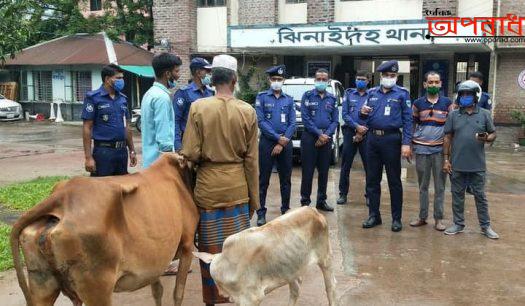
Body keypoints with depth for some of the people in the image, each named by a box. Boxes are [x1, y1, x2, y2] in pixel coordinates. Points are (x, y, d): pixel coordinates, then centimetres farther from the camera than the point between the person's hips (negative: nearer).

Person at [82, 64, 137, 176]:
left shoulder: (122, 98, 11)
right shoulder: (93, 98, -6)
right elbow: (87, 128, -8)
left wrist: (132, 151, 14)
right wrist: (88, 157, -13)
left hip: (122, 151, 6)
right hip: (103, 151, -6)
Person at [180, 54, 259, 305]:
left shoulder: (198, 107, -9)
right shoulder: (248, 111, -5)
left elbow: (190, 154, -11)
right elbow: (252, 160, -2)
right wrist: (254, 198, 7)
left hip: (207, 186, -1)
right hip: (237, 187, 1)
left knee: (210, 247, 11)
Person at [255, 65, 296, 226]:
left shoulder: (289, 100, 9)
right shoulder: (262, 97, 0)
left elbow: (292, 124, 3)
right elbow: (261, 122, -8)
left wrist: (282, 143, -9)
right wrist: (278, 138, -13)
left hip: (286, 144, 3)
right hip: (267, 142, -3)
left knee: (286, 179, 9)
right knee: (263, 180, 1)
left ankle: (285, 210, 21)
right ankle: (261, 213, 8)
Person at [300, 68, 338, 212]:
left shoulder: (332, 98, 11)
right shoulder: (308, 96, 1)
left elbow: (335, 120, 7)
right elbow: (305, 118, -8)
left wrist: (326, 135, -10)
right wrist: (319, 134, -14)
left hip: (327, 137, 4)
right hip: (310, 136, -3)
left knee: (324, 171, 8)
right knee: (308, 171, -3)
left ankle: (321, 201, 18)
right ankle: (305, 201, 4)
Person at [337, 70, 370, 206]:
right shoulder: (349, 94, 10)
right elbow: (345, 114, 2)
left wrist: (362, 132, -10)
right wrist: (357, 126, -11)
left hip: (366, 134, -1)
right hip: (350, 132, 1)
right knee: (345, 165, 3)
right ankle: (343, 194, 11)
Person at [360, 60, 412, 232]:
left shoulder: (402, 93, -1)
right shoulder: (372, 93, 11)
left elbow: (408, 120, -7)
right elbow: (366, 117, 17)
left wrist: (406, 143, -16)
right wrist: (363, 113, -7)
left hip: (391, 139, -4)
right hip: (372, 138, 4)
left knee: (394, 181, 3)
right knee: (372, 179, 9)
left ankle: (396, 218, 11)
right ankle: (374, 215, 20)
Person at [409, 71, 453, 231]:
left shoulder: (447, 103, 4)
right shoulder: (418, 103, 6)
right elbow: (411, 125, 12)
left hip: (440, 149, -1)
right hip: (421, 149, 1)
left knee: (440, 186, 4)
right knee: (423, 185, 9)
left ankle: (438, 218, 12)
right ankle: (422, 217, 18)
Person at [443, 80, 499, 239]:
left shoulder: (484, 114, 3)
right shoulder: (453, 115, 5)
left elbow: (493, 134, 7)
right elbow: (448, 138, 5)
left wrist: (487, 138, -17)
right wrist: (446, 159, 0)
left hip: (477, 165, -1)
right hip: (457, 165, 1)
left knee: (480, 196, 6)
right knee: (457, 195, 10)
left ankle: (485, 226, 16)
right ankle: (458, 224, 21)